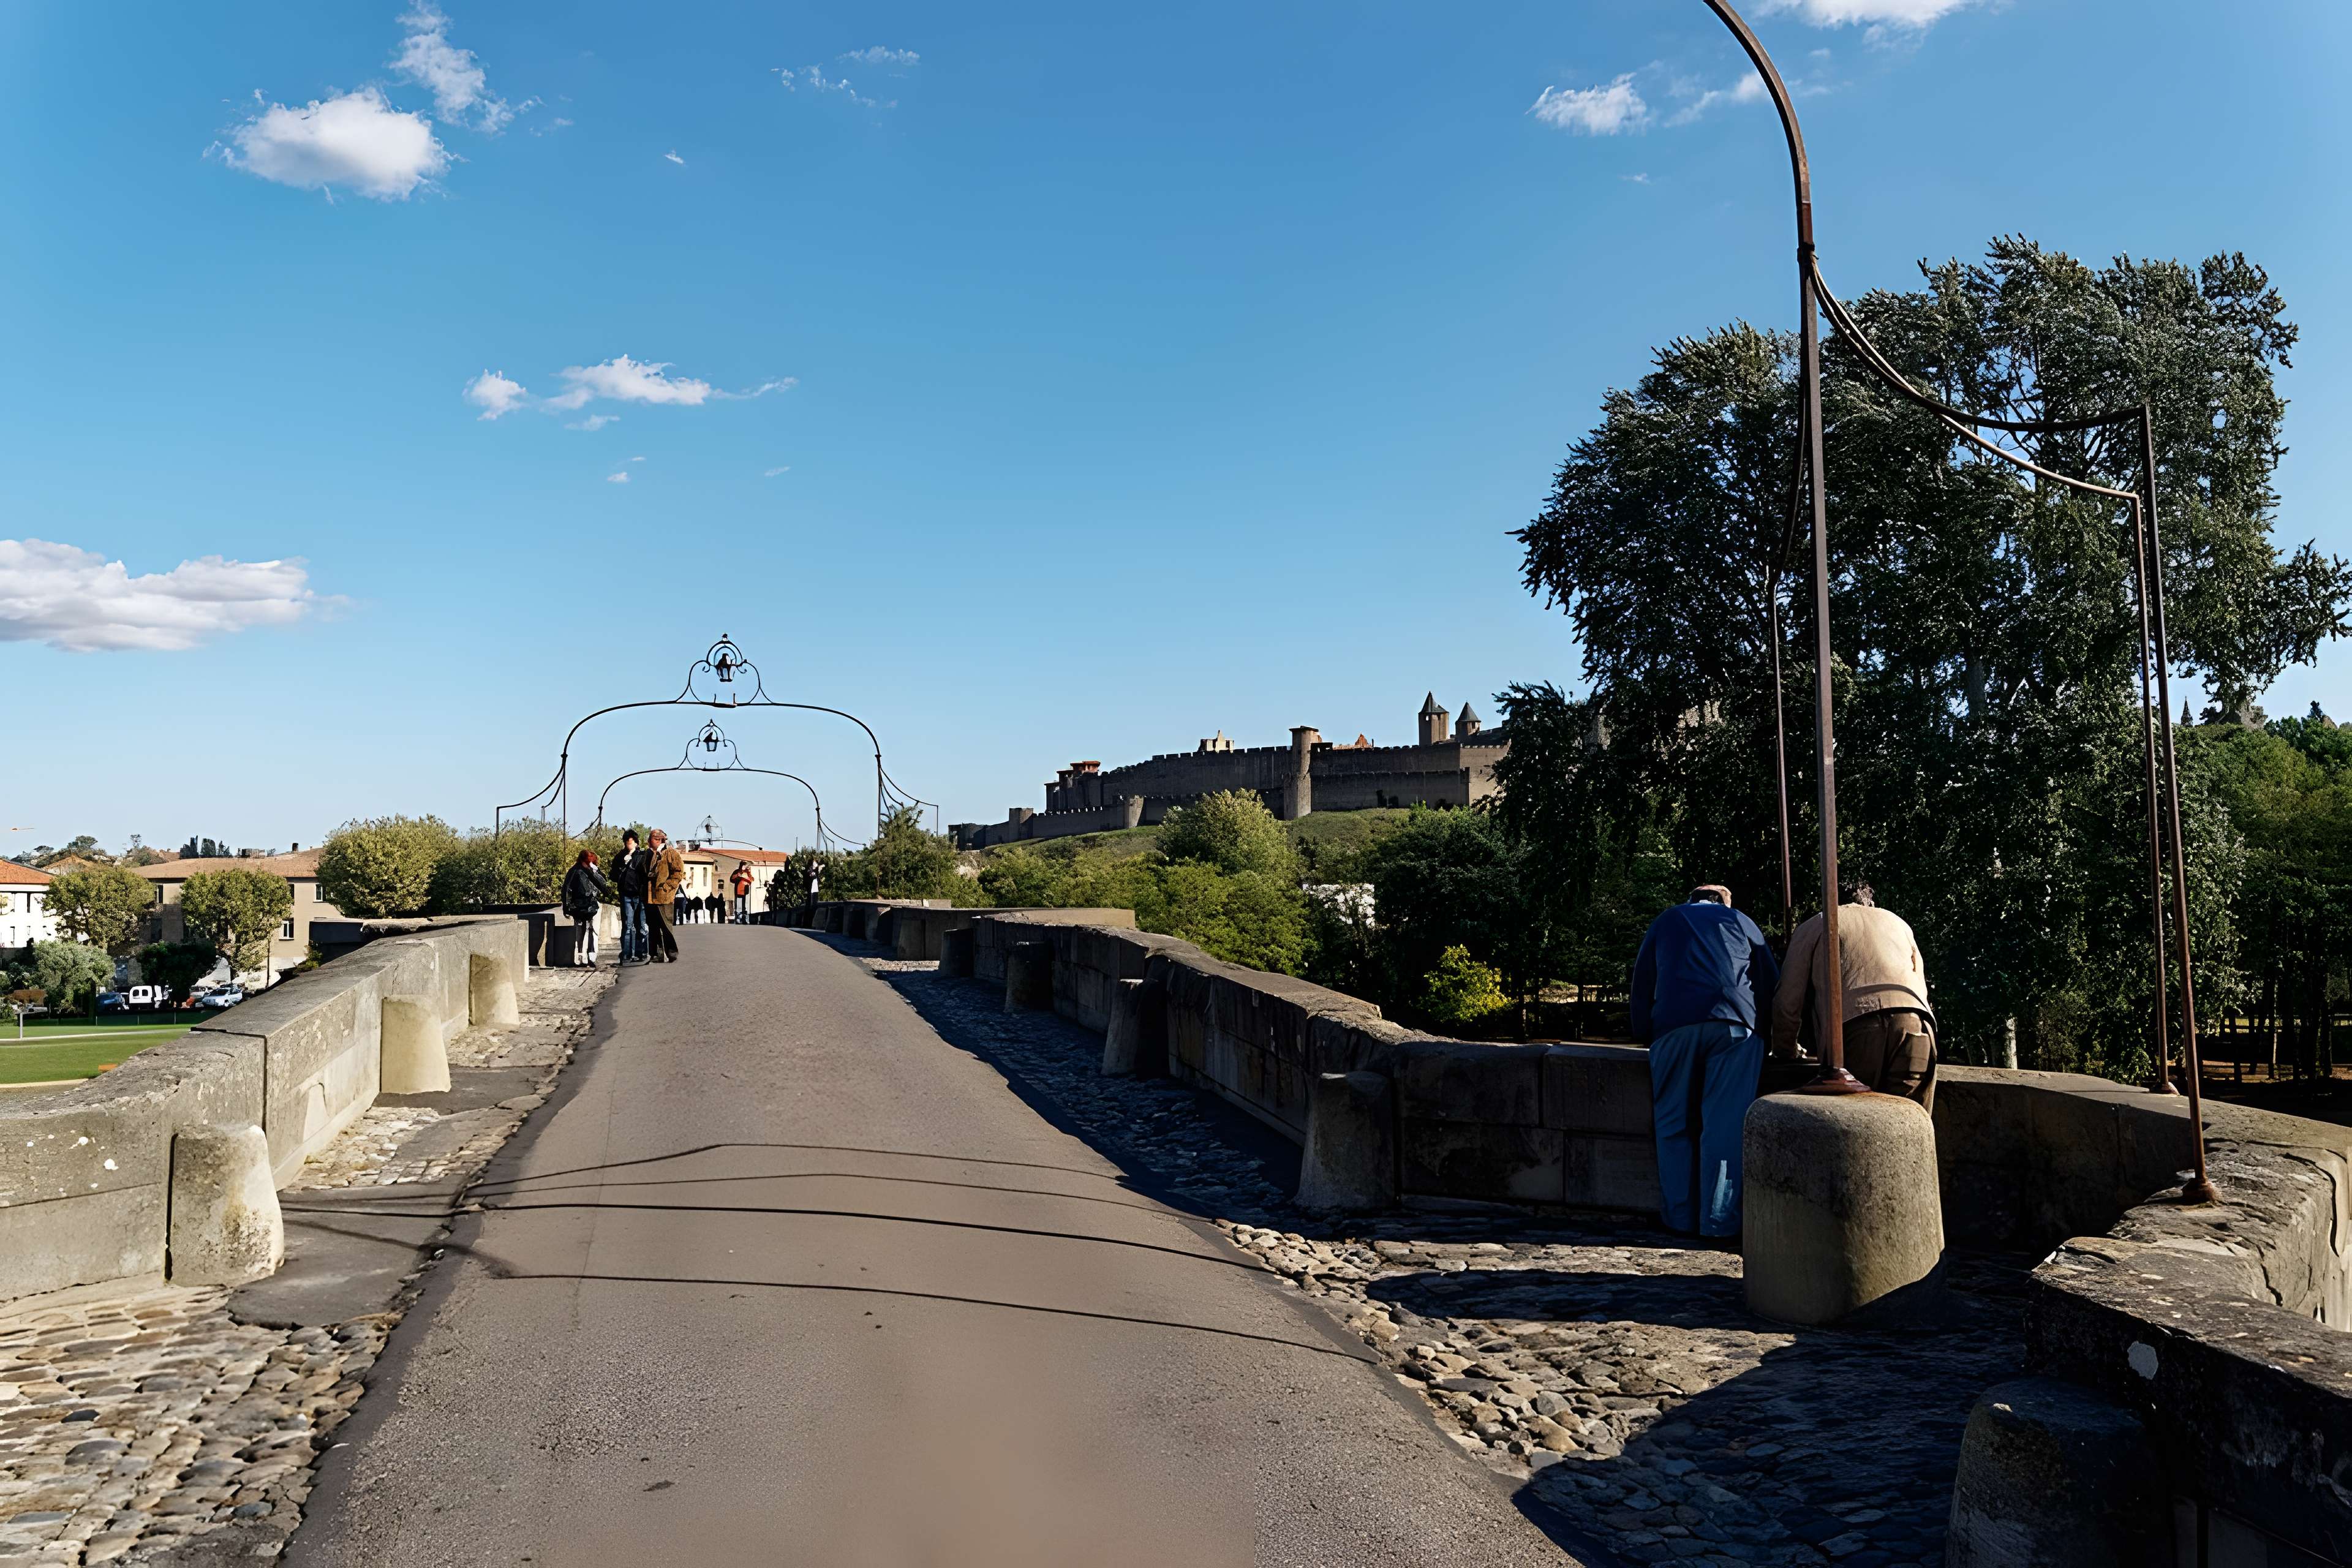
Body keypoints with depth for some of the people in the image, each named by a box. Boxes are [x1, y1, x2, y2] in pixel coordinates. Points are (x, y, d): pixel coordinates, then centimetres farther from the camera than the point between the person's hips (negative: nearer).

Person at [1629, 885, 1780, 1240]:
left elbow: (1641, 985, 24)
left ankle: (1679, 1217, 7)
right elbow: (1773, 984, 24)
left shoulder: (1664, 923, 27)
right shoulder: (1741, 922, 24)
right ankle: (1719, 1221, -5)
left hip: (1673, 1026, 1)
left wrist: (1646, 1036, 27)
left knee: (1674, 1124, 7)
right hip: (1735, 1025, -1)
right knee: (1726, 1124, -2)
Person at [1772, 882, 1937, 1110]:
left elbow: (1788, 1004, 18)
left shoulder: (1813, 927, 24)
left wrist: (1784, 1055, 31)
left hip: (1853, 1028, -3)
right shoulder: (1897, 922, 35)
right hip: (1916, 1026, 3)